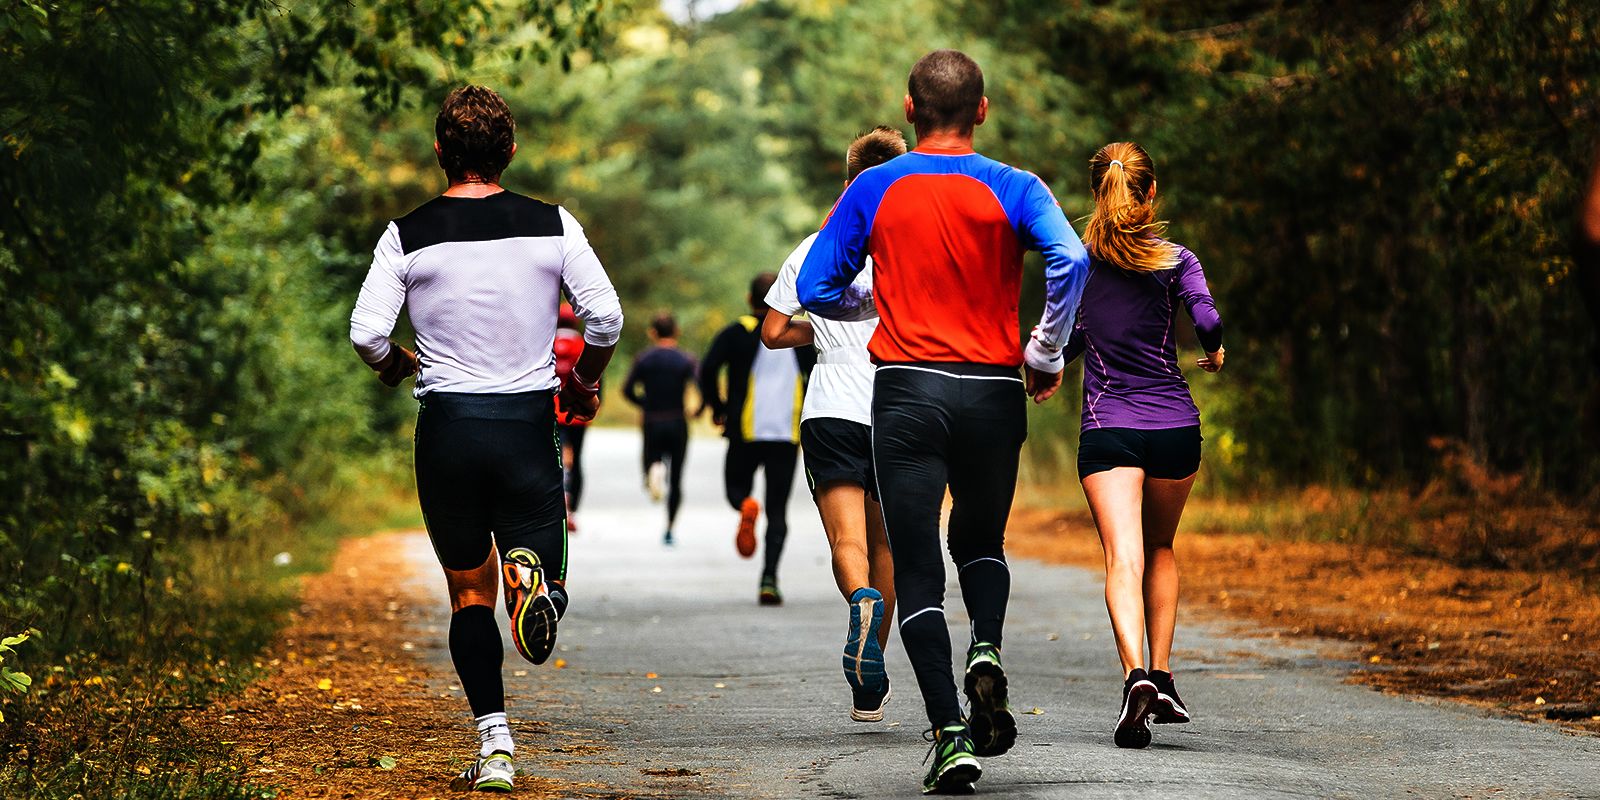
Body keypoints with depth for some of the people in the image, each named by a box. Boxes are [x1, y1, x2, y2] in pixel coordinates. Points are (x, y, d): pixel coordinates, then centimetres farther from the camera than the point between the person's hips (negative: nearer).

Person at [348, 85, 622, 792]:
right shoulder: (553, 225, -1)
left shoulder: (407, 236, -3)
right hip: (528, 423, 0)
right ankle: (532, 575, -28)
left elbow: (366, 333, -8)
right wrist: (583, 381, 15)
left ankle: (495, 746, -1)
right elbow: (606, 317, -4)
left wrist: (398, 366, 15)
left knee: (469, 593, 13)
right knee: (544, 595, 10)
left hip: (447, 428, 0)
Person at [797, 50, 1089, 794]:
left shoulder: (873, 190, 3)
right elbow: (1069, 261, -16)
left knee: (917, 571, 1)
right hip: (993, 394, 1)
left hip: (905, 392, -1)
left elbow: (815, 290, 5)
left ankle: (951, 734, -10)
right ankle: (986, 653, -4)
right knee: (980, 542, 23)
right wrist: (1046, 354, -3)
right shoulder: (1013, 189, 0)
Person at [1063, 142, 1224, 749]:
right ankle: (1162, 676, 19)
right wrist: (1215, 352, 8)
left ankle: (1136, 674, -34)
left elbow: (1065, 339, 4)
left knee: (1123, 559, -12)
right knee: (1160, 548, 23)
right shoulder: (1175, 259, 1)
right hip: (1174, 424, 1)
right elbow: (1206, 319, -14)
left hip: (1107, 428, -1)